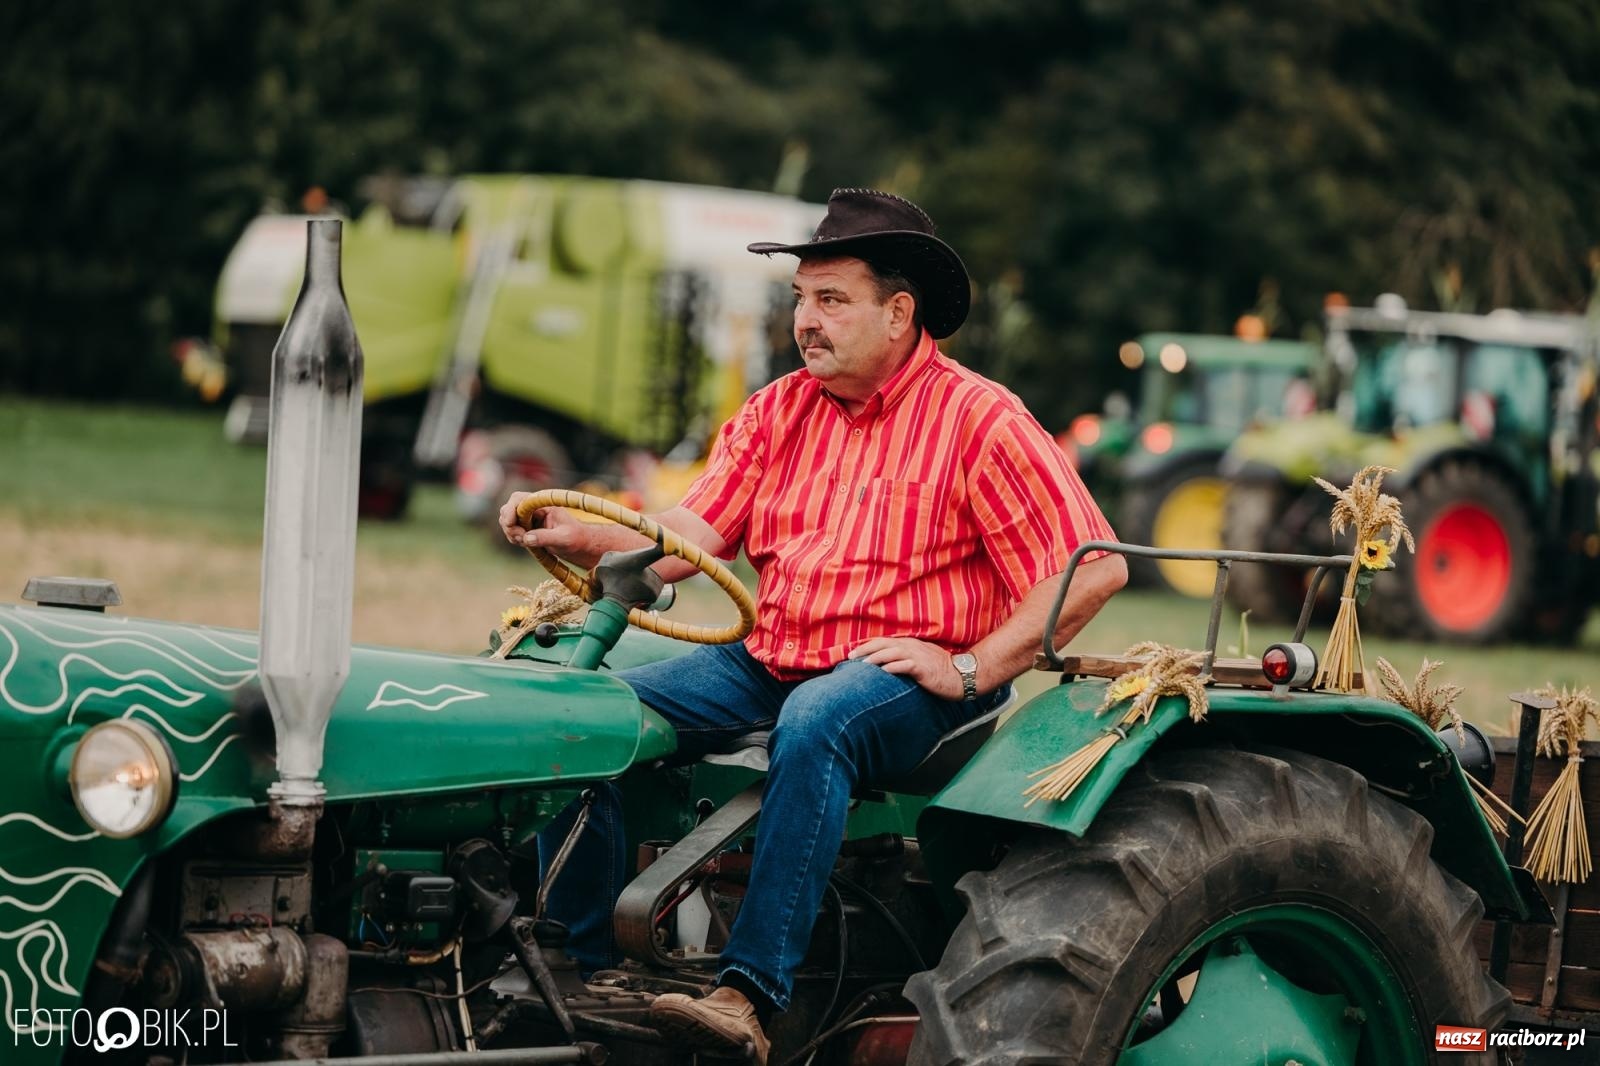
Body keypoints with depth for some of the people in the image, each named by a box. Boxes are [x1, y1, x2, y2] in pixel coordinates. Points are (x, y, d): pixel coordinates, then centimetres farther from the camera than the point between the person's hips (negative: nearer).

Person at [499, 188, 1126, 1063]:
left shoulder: (979, 419, -5)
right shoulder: (778, 413, 13)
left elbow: (1094, 567, -11)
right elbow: (686, 538, 2)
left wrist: (971, 670, -17)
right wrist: (579, 536, -17)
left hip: (904, 674, -6)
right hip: (769, 661, 6)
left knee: (816, 720, -39)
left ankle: (751, 995, -42)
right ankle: (582, 969, -9)